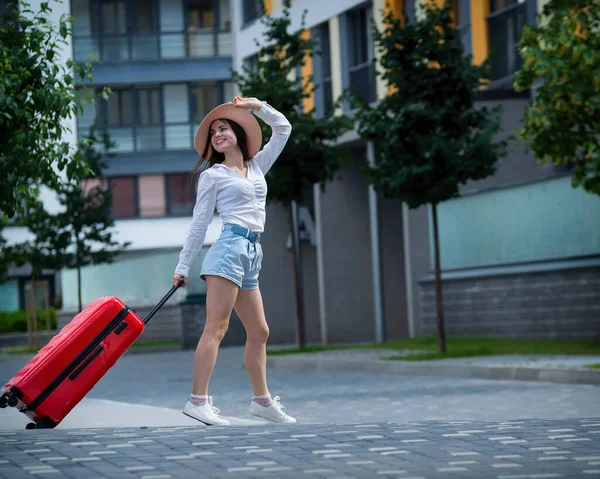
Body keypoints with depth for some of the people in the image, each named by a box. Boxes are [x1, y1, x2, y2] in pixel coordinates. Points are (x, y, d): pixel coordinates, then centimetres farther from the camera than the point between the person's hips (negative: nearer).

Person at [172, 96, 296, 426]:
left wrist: (257, 106, 19)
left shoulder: (257, 167, 21)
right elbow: (199, 223, 4)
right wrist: (183, 266, 2)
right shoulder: (213, 176, 6)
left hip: (252, 255, 7)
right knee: (216, 326, -16)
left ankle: (262, 400, 18)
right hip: (229, 247, -7)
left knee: (259, 332, 10)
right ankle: (198, 400, -23)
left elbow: (283, 129, 27)